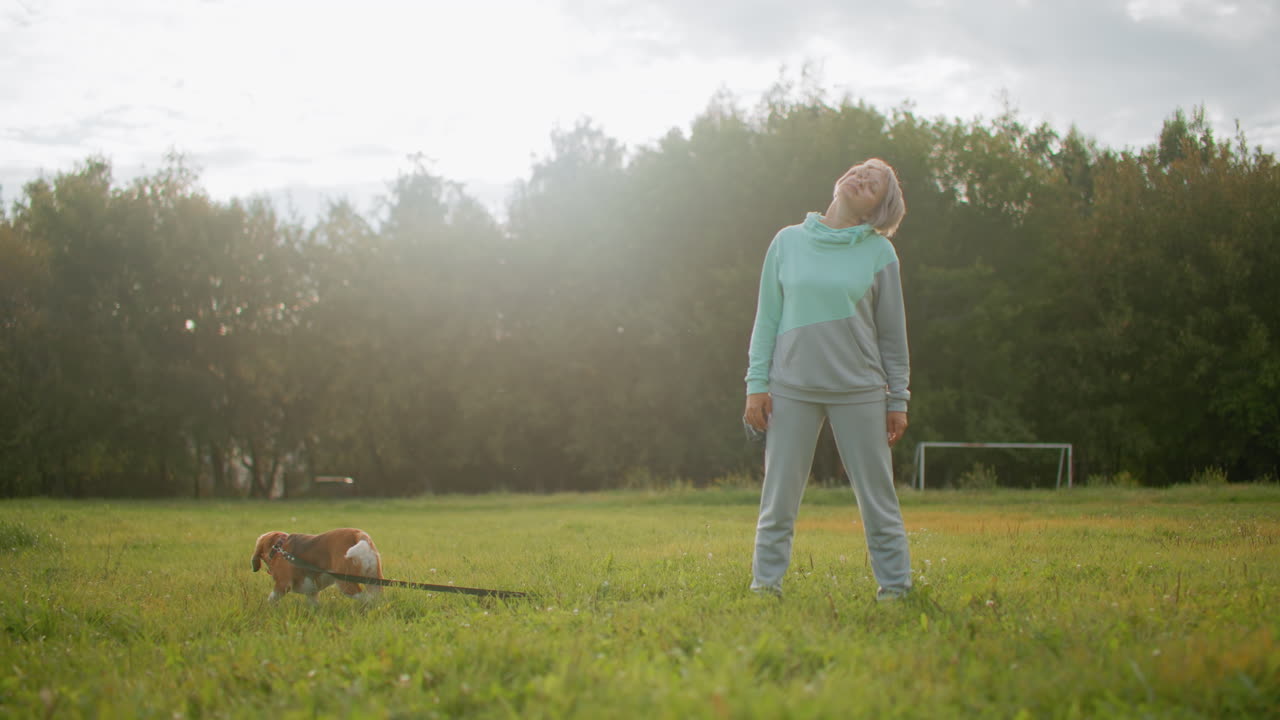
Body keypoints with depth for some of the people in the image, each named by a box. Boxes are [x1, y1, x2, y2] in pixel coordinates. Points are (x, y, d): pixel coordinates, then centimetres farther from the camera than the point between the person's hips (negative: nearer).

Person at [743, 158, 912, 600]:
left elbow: (892, 332, 6)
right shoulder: (788, 242, 6)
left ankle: (895, 586, 14)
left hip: (860, 392, 0)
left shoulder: (879, 252, 3)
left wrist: (898, 400, 5)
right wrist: (757, 384, 2)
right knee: (779, 497, 3)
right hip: (793, 389, 1)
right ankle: (765, 584, 12)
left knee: (878, 498, 4)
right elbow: (767, 318, 8)